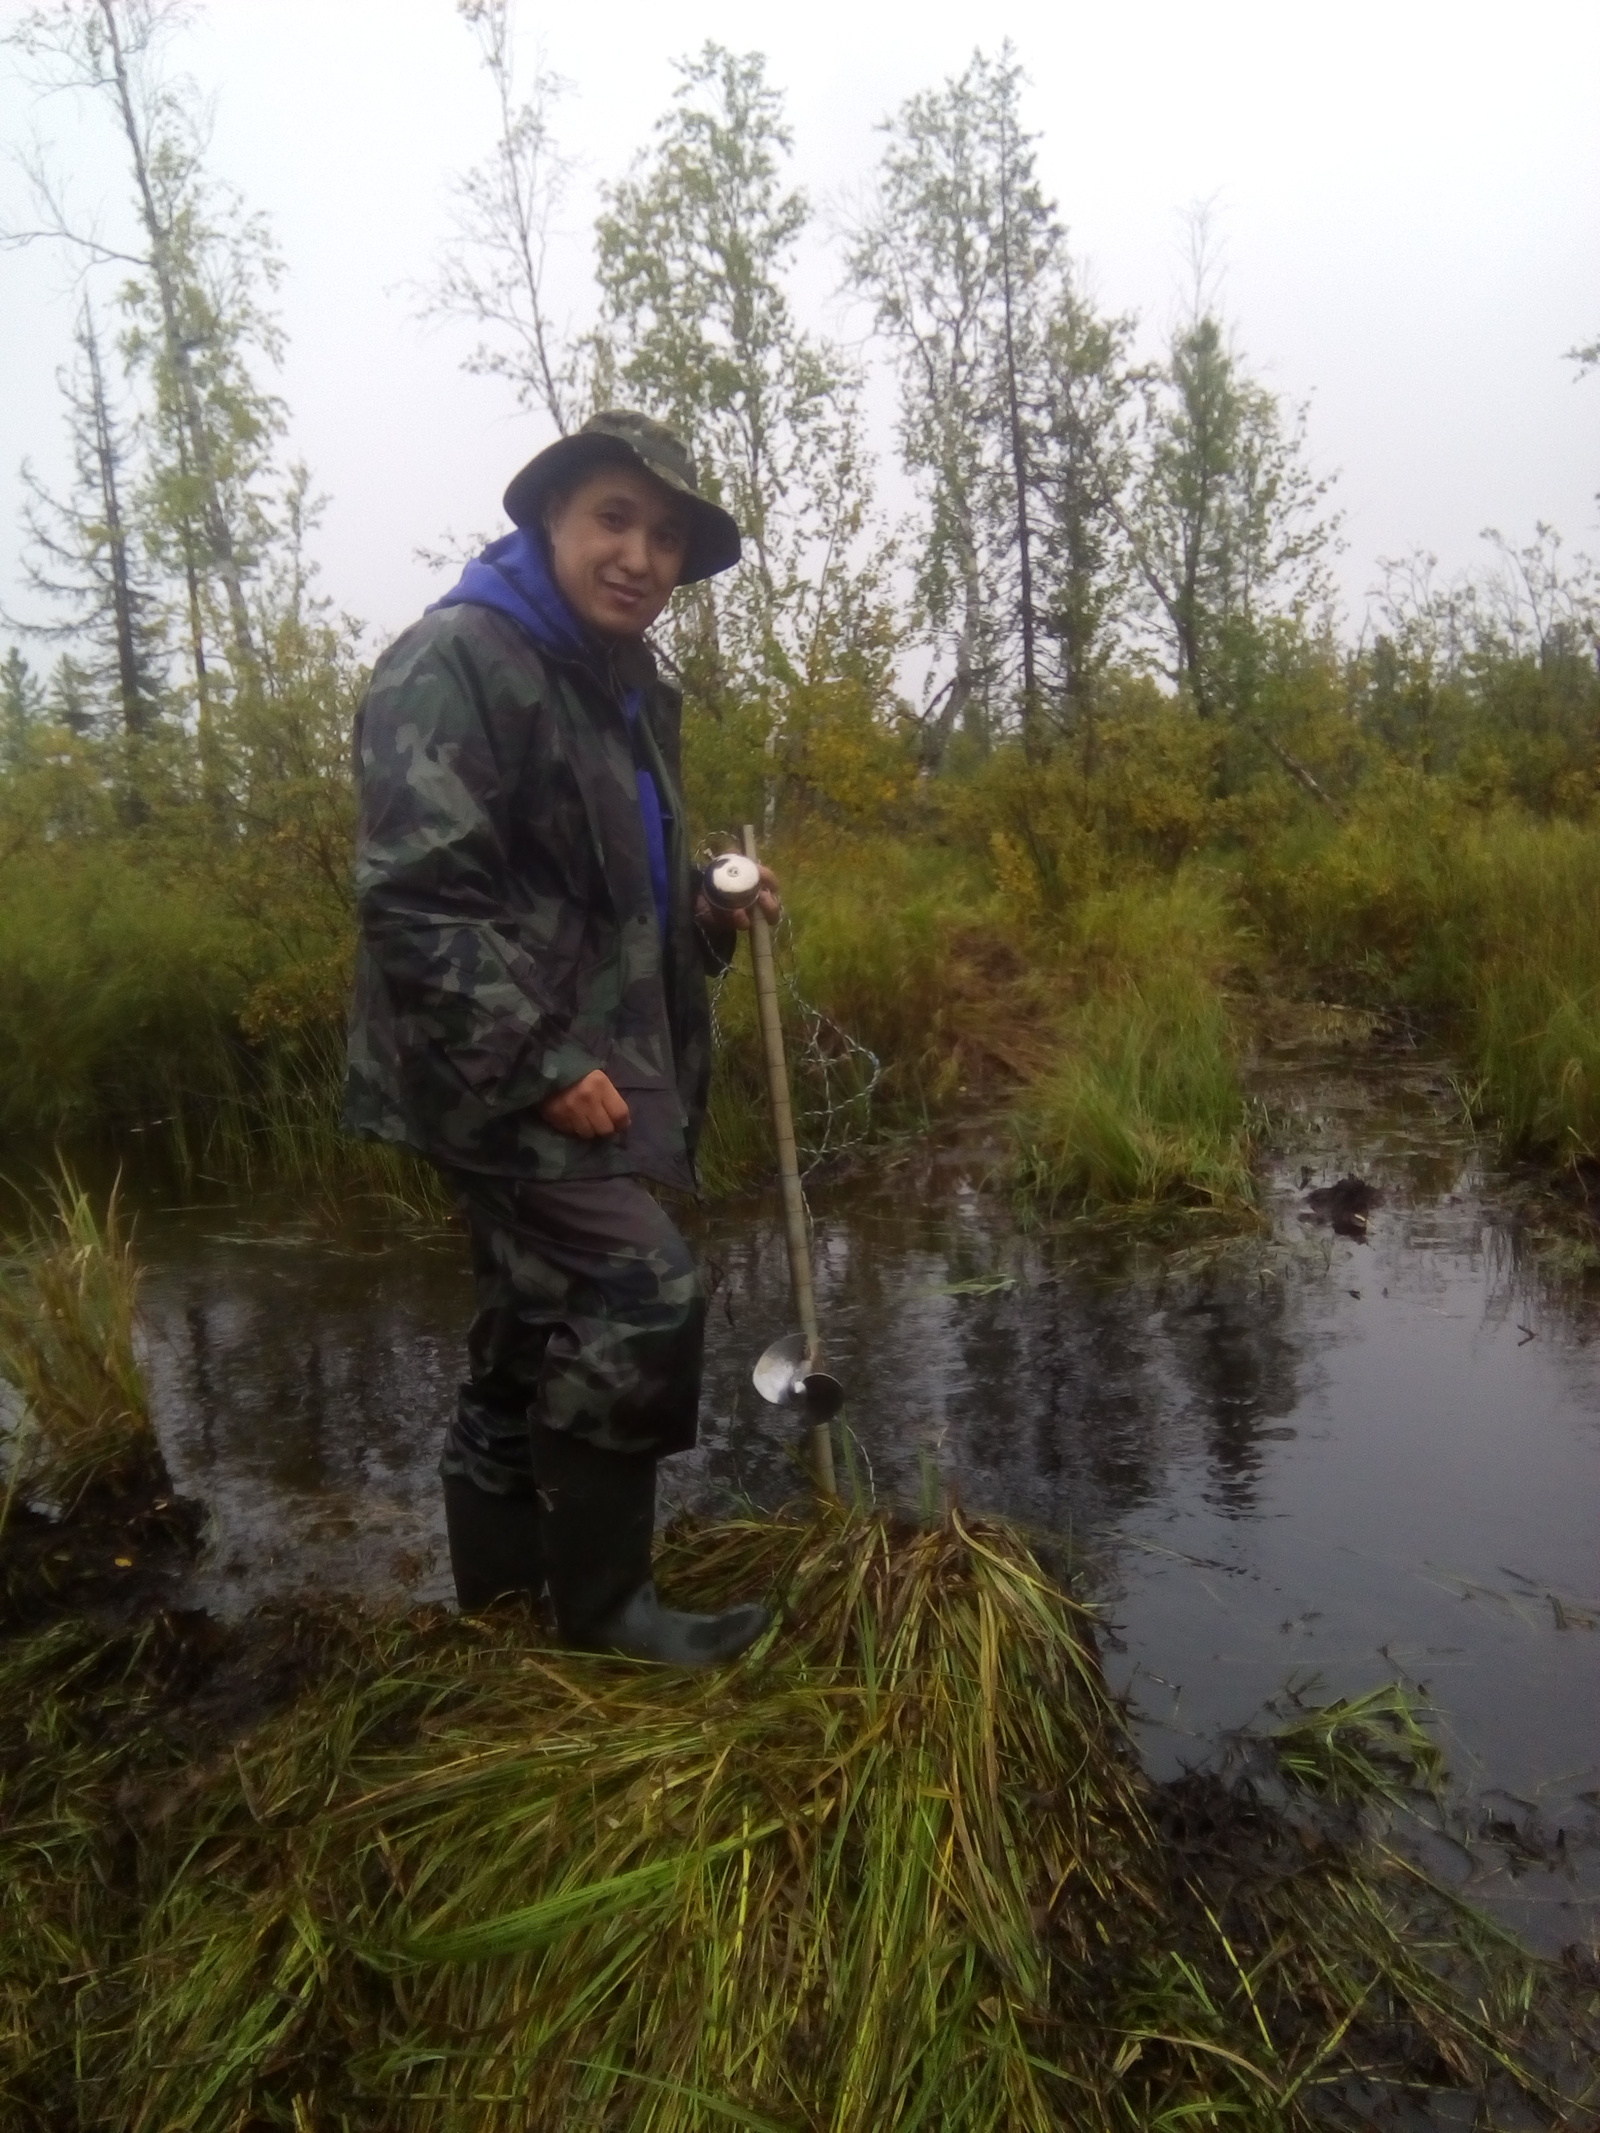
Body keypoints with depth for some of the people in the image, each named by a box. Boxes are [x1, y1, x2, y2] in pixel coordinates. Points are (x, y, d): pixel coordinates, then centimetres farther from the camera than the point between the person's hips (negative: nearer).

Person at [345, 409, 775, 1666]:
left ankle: (500, 1591, 33)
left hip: (578, 1072, 9)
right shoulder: (457, 662, -13)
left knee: (538, 1341, 16)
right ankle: (603, 1599, 6)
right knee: (643, 1300, -13)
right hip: (499, 1078, -9)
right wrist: (540, 1064, -23)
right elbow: (415, 899, -22)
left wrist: (716, 912, 8)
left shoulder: (626, 692, 17)